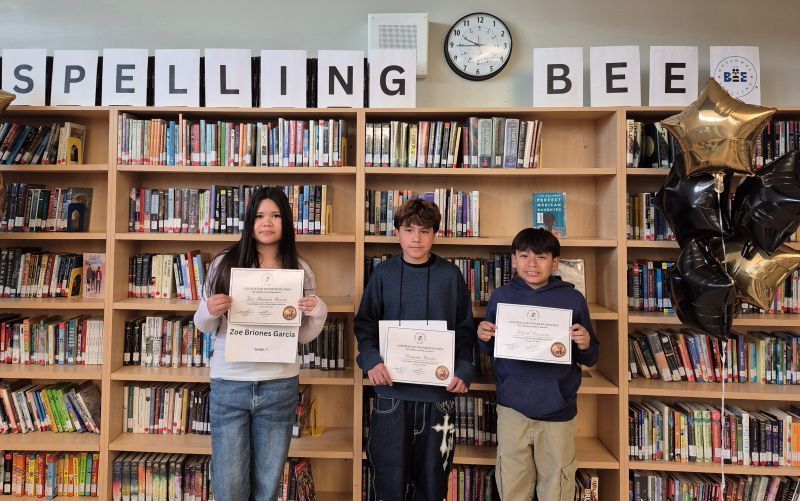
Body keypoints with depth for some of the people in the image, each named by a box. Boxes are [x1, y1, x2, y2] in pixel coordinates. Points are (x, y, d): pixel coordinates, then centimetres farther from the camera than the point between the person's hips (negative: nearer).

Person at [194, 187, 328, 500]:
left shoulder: (300, 270, 1)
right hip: (229, 384, -1)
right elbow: (204, 326, 6)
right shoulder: (225, 263, -2)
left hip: (279, 386, 1)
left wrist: (318, 312, -14)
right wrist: (210, 312, -15)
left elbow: (304, 336, 6)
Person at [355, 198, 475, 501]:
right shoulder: (383, 274, 2)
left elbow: (465, 331, 4)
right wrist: (371, 360, -13)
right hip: (391, 391, 0)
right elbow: (365, 325, 4)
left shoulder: (450, 276, 2)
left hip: (439, 391, 1)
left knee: (433, 475, 13)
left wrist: (464, 372, -10)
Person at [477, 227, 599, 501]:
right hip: (512, 407, 1)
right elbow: (491, 351, 10)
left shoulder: (572, 299, -4)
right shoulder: (501, 297, -1)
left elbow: (590, 358, 4)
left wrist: (585, 345, -18)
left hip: (558, 409, -1)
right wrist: (484, 337, -11)